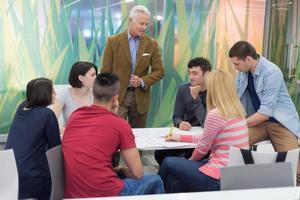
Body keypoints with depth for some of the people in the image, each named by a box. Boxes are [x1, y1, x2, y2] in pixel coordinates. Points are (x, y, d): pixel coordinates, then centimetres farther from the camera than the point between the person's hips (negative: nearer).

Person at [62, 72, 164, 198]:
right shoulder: (120, 124, -9)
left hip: (71, 193, 7)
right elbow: (137, 173, -6)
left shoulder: (75, 115, 5)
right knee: (154, 180, 18)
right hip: (103, 194, -6)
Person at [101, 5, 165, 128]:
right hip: (117, 96, -2)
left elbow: (159, 71, 3)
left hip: (140, 97, 2)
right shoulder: (113, 42, -4)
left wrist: (142, 81, -14)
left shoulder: (152, 44, 2)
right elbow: (105, 72, -2)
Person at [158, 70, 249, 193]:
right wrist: (181, 137, 24)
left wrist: (191, 160, 15)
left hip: (220, 178, -8)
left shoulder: (215, 114, -19)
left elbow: (202, 148, -7)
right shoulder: (237, 112, 7)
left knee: (168, 163, 10)